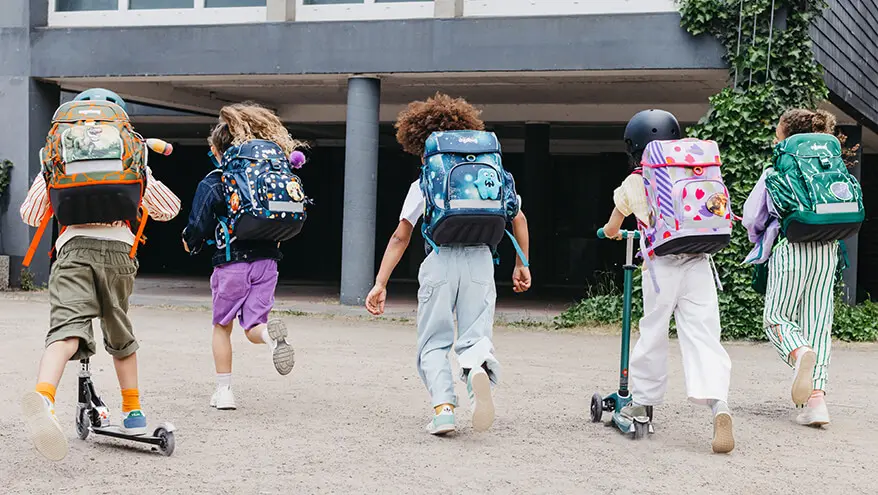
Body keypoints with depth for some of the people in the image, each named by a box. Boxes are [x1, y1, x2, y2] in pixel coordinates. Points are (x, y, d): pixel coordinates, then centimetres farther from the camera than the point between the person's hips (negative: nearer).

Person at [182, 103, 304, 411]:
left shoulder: (212, 184, -5)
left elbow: (198, 228, -4)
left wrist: (190, 243, 17)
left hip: (232, 262, -3)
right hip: (267, 261, 3)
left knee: (222, 325, 14)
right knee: (253, 327, 8)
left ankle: (223, 391, 13)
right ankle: (270, 333, -28)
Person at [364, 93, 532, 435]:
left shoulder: (422, 184, 13)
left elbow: (400, 237, 7)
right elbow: (519, 218, 13)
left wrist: (380, 284, 6)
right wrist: (522, 264, 21)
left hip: (440, 262, -1)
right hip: (480, 259, 1)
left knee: (434, 344, 9)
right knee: (476, 337, 4)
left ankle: (443, 406, -14)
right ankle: (478, 365, -33)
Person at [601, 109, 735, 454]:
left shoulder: (631, 185, 13)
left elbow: (611, 229, 27)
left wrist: (612, 232, 49)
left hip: (660, 265, -1)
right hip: (699, 261, 1)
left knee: (653, 334, 11)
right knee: (703, 336, -6)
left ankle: (642, 401, 21)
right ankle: (719, 406, -22)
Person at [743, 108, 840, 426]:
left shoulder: (775, 171, 1)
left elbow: (751, 216, 5)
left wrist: (760, 239, 25)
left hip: (790, 248, -4)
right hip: (828, 250, 4)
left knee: (776, 317, 8)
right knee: (818, 323, 4)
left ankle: (800, 352, -27)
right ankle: (817, 399, -6)